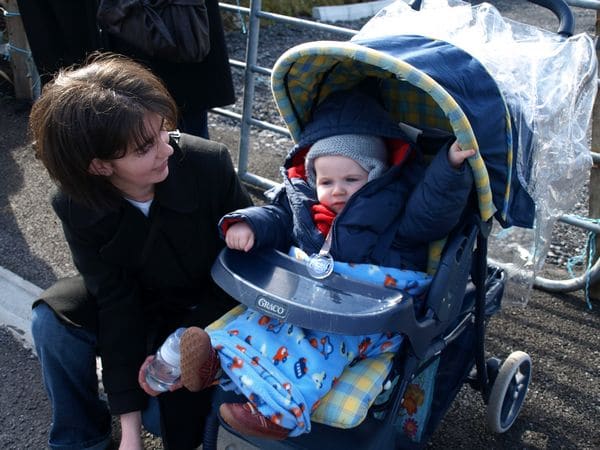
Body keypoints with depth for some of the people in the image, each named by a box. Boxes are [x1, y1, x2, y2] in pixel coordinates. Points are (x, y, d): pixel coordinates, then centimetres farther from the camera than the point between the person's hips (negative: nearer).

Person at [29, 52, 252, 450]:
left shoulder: (209, 163, -31)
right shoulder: (78, 208, -22)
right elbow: (117, 304, -20)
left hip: (214, 307, -3)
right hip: (143, 303, 3)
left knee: (163, 411, -18)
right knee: (53, 321, -17)